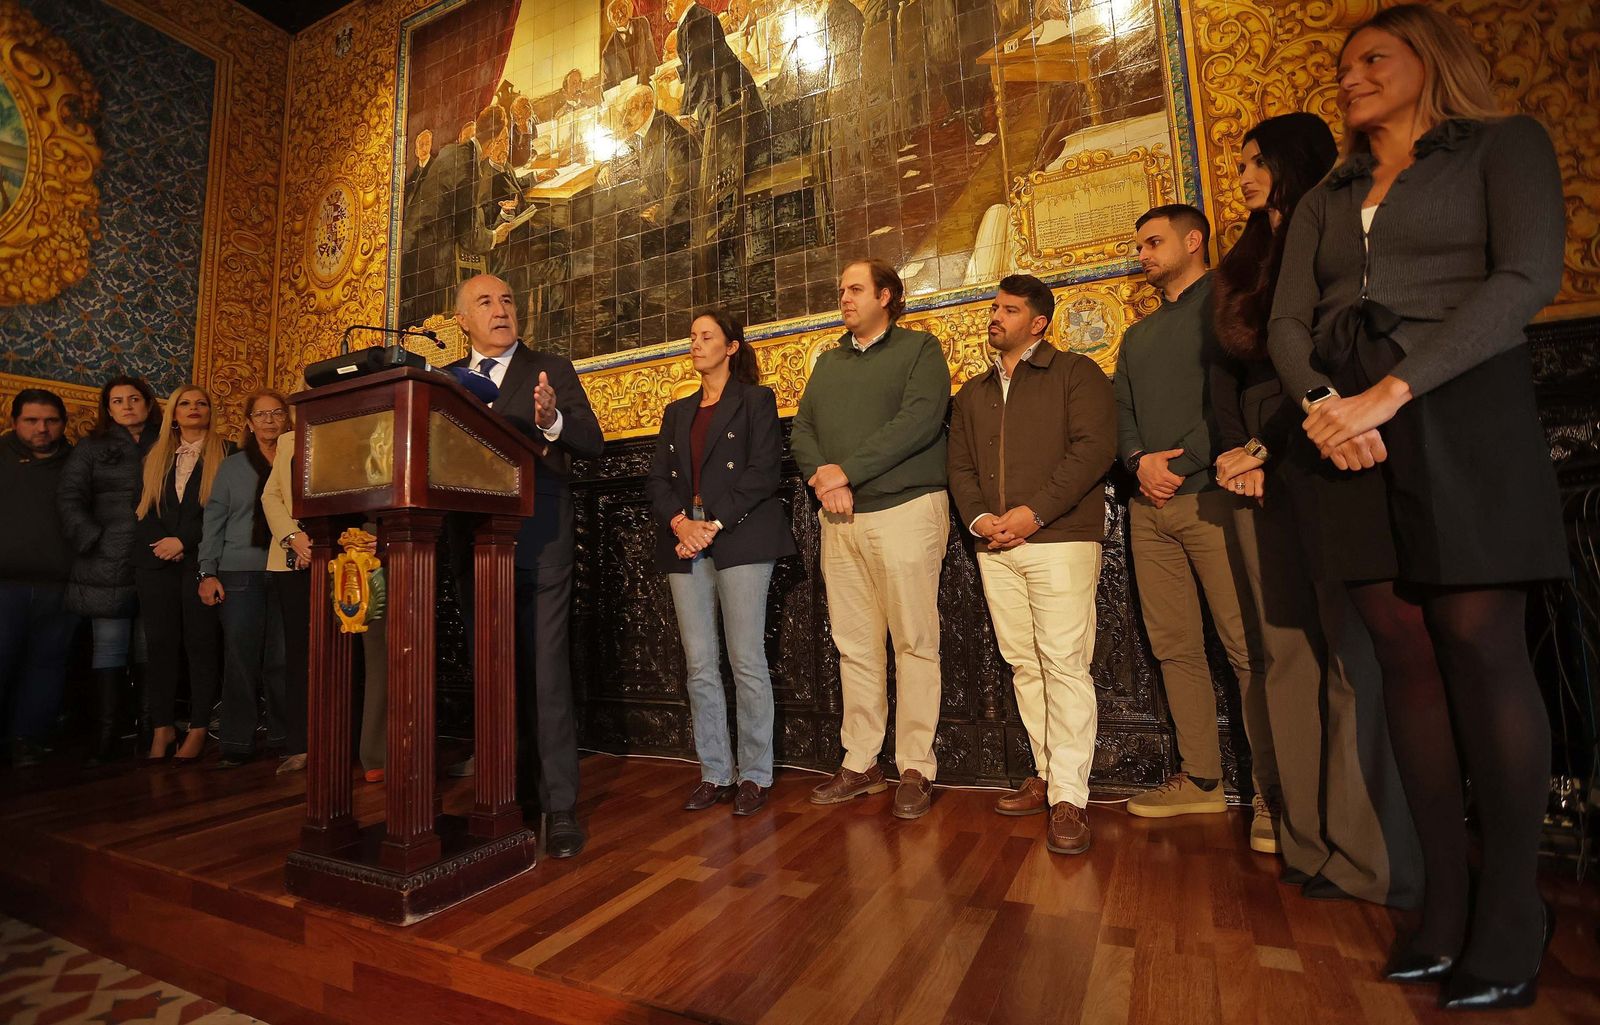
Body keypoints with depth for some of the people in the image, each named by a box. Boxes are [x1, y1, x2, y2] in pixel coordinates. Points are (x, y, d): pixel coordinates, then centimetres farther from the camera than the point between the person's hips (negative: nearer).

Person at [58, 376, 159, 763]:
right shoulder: (92, 448, 12)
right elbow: (71, 501, 4)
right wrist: (95, 542, -7)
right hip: (107, 570, 0)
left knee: (148, 651, 3)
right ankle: (106, 739, 5)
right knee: (110, 650, 1)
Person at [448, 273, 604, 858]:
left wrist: (553, 421, -25)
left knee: (544, 673, -5)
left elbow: (593, 443, -6)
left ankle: (560, 808, 4)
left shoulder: (551, 370, 5)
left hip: (537, 543, -4)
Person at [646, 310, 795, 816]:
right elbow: (658, 479, 13)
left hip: (740, 541, -5)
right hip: (685, 543, 5)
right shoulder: (677, 412, 22)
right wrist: (679, 523, -7)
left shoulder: (756, 400, 7)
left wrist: (714, 524, -13)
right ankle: (715, 774, 15)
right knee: (700, 666, 5)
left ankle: (755, 775, 9)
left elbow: (763, 471, -6)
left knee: (746, 661, -4)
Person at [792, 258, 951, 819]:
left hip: (905, 510, -5)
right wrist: (822, 479, -7)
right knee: (854, 646, 8)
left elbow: (919, 421, -12)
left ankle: (916, 768, 10)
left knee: (914, 644, -1)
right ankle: (860, 763, 18)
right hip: (840, 519, 5)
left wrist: (848, 471, -14)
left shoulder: (919, 349, 4)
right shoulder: (828, 361, 21)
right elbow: (802, 429, 12)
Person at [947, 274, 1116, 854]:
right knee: (1024, 664, 8)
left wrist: (1034, 511, -15)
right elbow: (959, 466, 16)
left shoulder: (1075, 373, 5)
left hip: (1061, 539, -5)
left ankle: (1069, 798, -2)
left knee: (1065, 664, -9)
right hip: (995, 547, 6)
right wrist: (978, 517, -3)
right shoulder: (973, 393, 22)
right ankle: (1048, 774, 19)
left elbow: (1094, 448, -8)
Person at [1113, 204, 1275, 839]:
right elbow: (1122, 412, 17)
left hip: (1211, 494, -6)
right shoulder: (1138, 336, 25)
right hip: (1150, 506, 6)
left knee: (1248, 647, -6)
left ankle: (1272, 792, 4)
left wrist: (1181, 466, -13)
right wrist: (1140, 462, -3)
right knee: (1174, 647, 6)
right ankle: (1201, 779, 15)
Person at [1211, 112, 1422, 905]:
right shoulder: (1239, 268, 22)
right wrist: (1237, 454, -1)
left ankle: (1372, 855, 3)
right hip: (1257, 470, 6)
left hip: (1322, 461, -5)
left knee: (1350, 649, -7)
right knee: (1287, 650, 4)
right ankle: (1309, 843, 12)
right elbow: (1224, 371, 13)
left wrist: (1265, 448, -12)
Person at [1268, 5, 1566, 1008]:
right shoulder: (1325, 198, 22)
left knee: (1478, 643, -7)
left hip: (1463, 409, -4)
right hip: (1349, 430, 4)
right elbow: (1288, 324, 10)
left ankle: (1511, 920, 5)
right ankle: (1445, 904, 10)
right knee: (1405, 652, 2)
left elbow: (1527, 276, -7)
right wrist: (1320, 403, -10)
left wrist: (1389, 393, -17)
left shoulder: (1503, 144, 9)